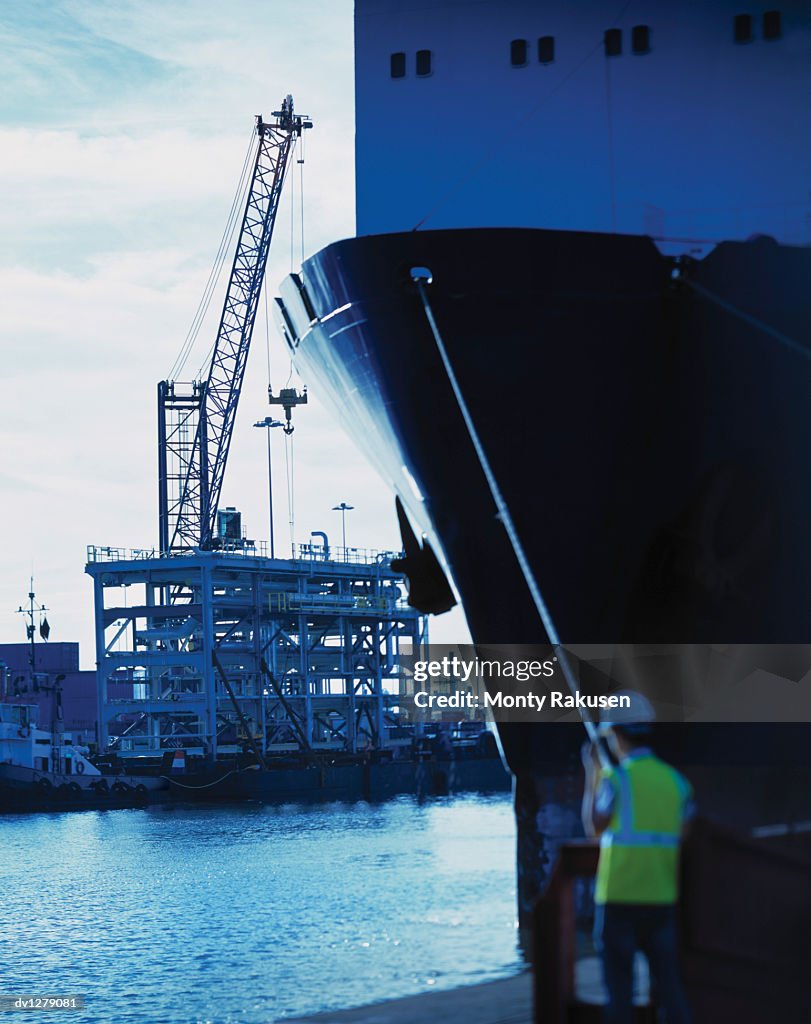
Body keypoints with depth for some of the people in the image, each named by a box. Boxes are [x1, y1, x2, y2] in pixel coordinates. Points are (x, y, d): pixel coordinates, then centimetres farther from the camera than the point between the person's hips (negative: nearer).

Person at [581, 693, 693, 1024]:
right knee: (669, 983, 7)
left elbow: (594, 827, 2)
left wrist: (591, 776, 9)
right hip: (661, 898, 4)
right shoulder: (675, 781, 3)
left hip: (618, 899, -4)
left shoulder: (615, 779, -10)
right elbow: (681, 834, 7)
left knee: (619, 986, 4)